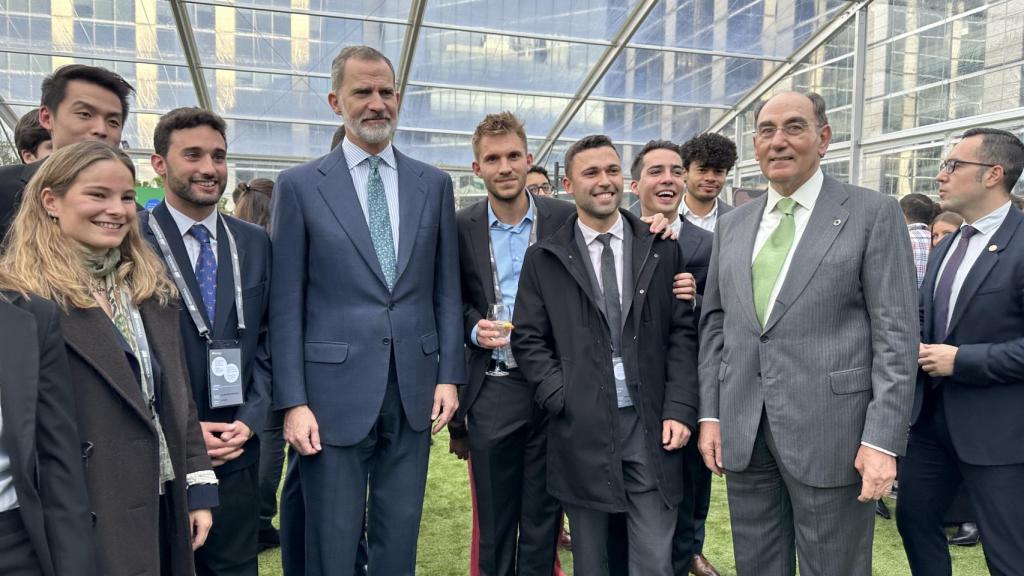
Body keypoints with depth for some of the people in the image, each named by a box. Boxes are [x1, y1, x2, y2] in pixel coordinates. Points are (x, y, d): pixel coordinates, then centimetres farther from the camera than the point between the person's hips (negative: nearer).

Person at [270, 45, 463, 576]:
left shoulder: (434, 184, 7)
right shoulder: (300, 186, -1)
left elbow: (446, 290, 9)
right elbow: (286, 305, -3)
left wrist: (450, 374, 2)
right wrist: (293, 401, -7)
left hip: (414, 391, 3)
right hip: (335, 392, -2)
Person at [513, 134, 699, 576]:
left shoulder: (663, 250, 6)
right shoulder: (543, 259, 3)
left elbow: (683, 332, 5)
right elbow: (528, 340, 2)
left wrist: (679, 410, -4)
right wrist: (564, 399, -9)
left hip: (652, 425, 1)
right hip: (581, 427, 0)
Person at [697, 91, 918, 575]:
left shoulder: (873, 214, -2)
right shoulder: (731, 225, 11)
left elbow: (896, 334, -6)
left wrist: (883, 440, -12)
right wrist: (710, 413, 6)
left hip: (830, 434, -4)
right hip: (742, 432, 4)